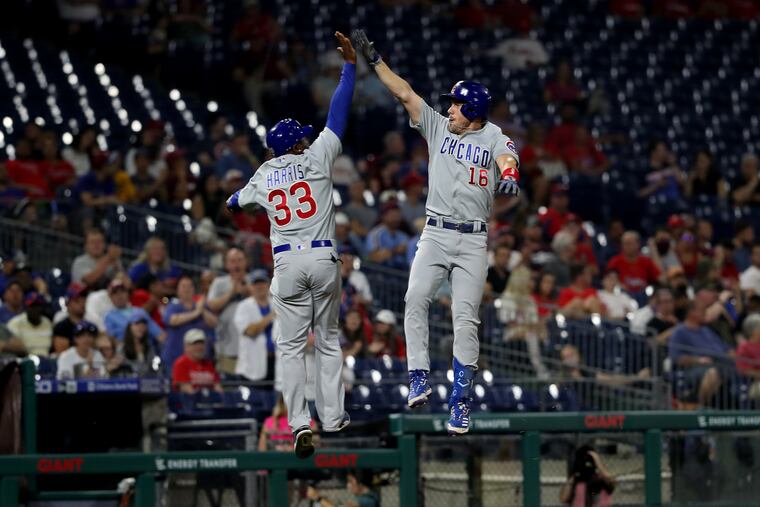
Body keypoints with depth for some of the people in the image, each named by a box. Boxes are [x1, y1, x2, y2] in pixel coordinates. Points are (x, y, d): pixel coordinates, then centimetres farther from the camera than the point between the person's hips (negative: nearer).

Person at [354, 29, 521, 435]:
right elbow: (405, 94, 8)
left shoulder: (493, 138, 0)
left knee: (465, 318, -7)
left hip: (473, 239, -3)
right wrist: (374, 60, 3)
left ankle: (460, 401, -3)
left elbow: (507, 158, -21)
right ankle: (419, 379, -16)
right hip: (435, 234, 3)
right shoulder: (438, 127, 11)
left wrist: (509, 175, -45)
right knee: (416, 299, -19)